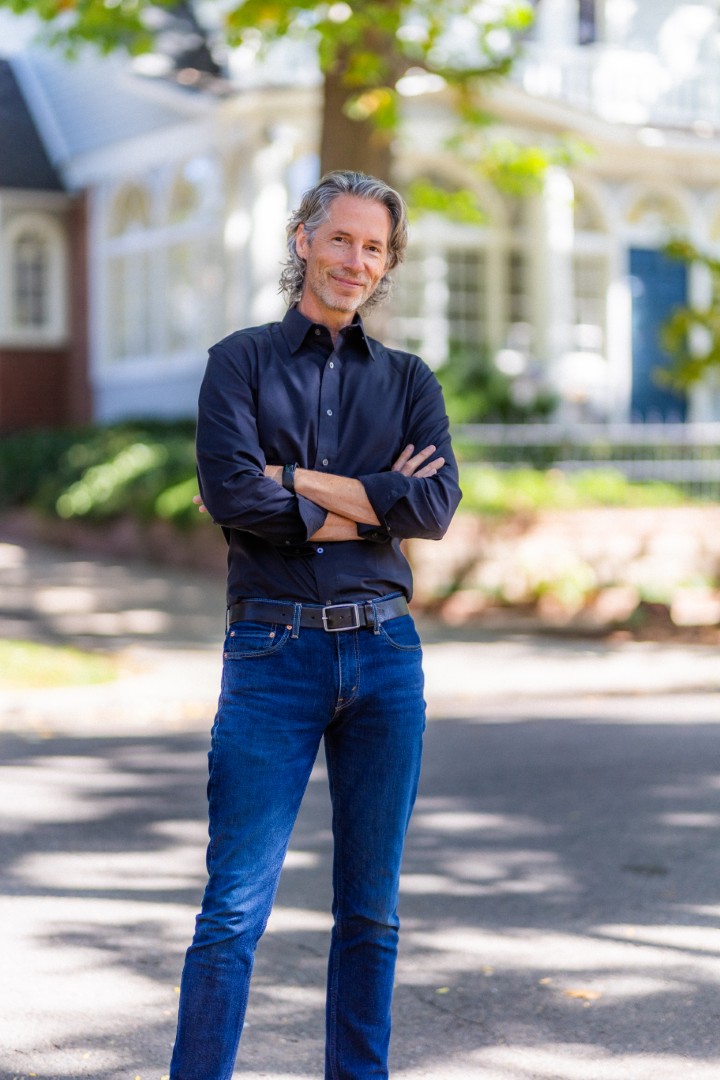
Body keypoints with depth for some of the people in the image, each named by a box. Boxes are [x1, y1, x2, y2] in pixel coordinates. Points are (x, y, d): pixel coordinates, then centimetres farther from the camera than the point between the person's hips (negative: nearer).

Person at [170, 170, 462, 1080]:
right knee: (235, 907, -6)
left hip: (384, 655, 3)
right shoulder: (242, 362, 5)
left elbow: (437, 504, -5)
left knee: (371, 908, 9)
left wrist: (290, 479, -8)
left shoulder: (408, 380, 13)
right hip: (273, 654, -3)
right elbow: (231, 495, -12)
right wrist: (373, 505, -8)